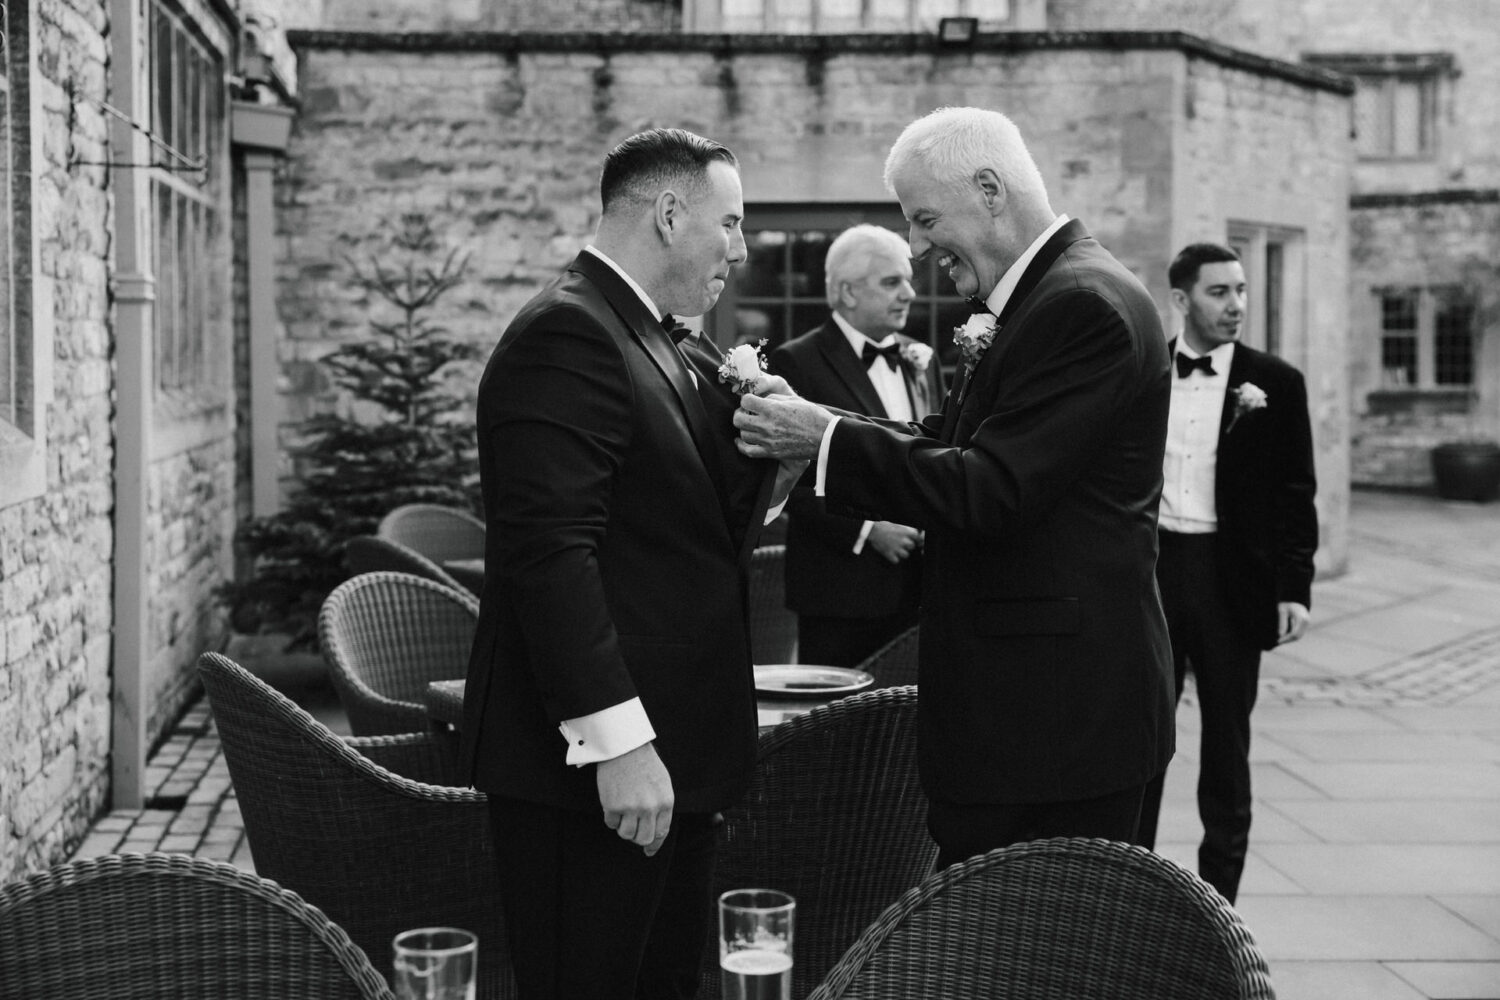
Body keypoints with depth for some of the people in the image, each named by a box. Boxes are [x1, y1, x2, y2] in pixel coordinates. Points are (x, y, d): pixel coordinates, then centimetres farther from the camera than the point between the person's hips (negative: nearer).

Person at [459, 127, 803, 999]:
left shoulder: (661, 350, 17)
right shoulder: (566, 336, -14)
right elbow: (550, 550, -22)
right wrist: (617, 741, -24)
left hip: (671, 760, 10)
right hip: (591, 770, -10)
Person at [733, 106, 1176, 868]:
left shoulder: (1085, 305, -16)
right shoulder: (1031, 299, 16)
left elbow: (992, 490, -22)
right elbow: (949, 453, 15)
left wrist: (828, 440, -16)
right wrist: (807, 430, 2)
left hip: (1060, 714, -10)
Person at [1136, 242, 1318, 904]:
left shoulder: (1274, 384, 1)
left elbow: (1295, 494, 1)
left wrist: (1296, 587, -7)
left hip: (1231, 578, -1)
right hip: (1148, 569, 1)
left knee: (1226, 746, 7)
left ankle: (1217, 904, 18)